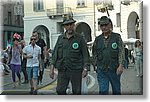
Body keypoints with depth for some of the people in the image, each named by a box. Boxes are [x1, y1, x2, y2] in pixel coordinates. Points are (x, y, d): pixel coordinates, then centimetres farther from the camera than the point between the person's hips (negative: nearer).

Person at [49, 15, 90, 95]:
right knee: (60, 90, 1)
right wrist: (52, 68, 5)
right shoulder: (60, 38, 10)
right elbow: (55, 54, 11)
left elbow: (85, 55, -1)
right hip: (62, 70, 3)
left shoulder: (80, 38, 1)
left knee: (76, 91, 4)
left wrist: (85, 69, -9)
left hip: (76, 70, -3)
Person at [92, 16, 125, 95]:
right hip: (101, 71, 1)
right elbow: (94, 53, 20)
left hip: (114, 70, -1)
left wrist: (121, 65, -16)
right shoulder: (97, 39, 7)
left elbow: (121, 52, -6)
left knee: (116, 90, 11)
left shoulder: (117, 37, 0)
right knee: (103, 91, -4)